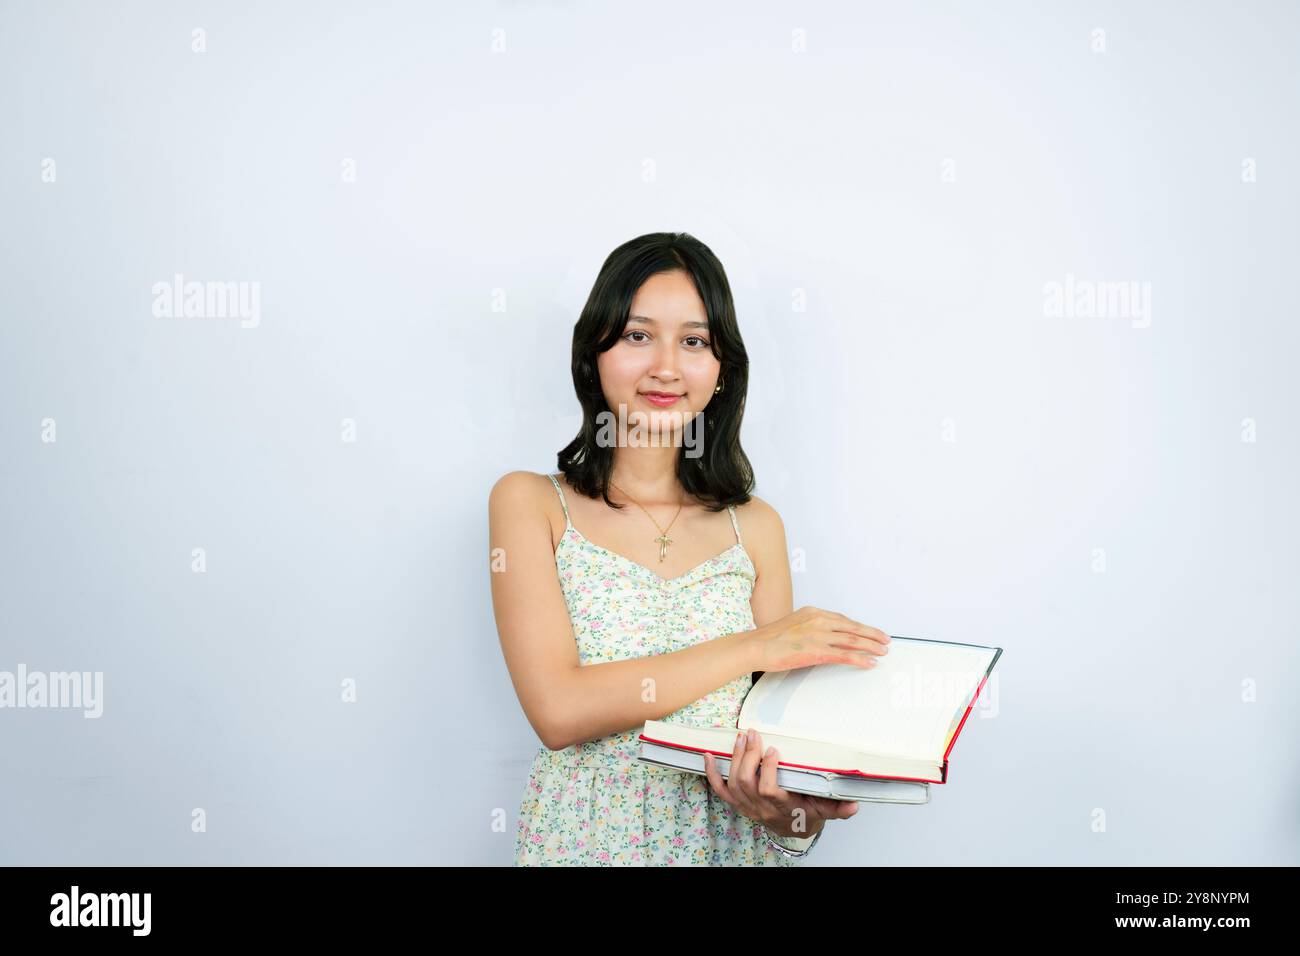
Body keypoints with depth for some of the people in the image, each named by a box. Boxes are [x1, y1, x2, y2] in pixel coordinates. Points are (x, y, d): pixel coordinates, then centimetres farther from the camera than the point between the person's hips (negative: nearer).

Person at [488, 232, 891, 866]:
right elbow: (557, 710, -18)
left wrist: (791, 815, -20)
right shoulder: (529, 502, -7)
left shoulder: (756, 527, 0)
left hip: (730, 836, 2)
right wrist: (757, 646, -18)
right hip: (585, 836, -1)